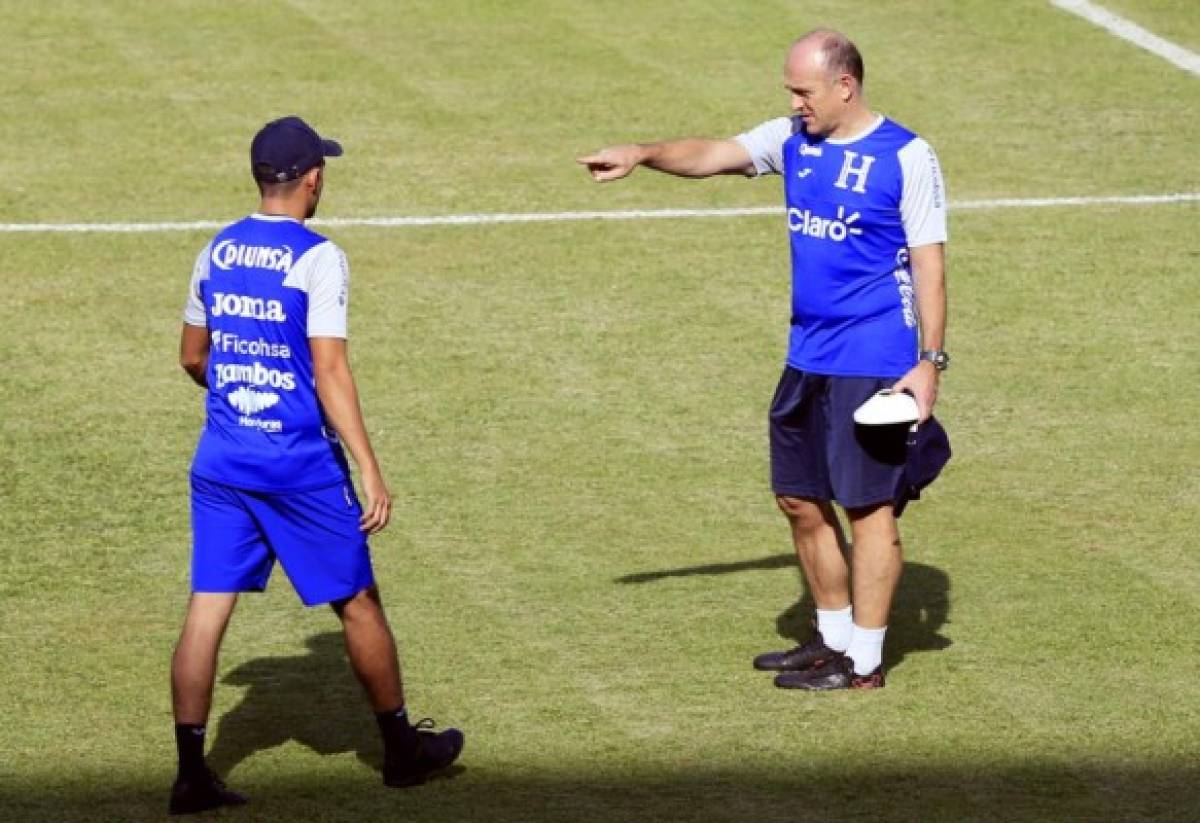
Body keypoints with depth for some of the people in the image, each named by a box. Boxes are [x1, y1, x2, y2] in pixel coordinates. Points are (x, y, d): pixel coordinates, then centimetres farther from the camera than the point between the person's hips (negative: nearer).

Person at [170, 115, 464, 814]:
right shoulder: (318, 259, -12)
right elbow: (330, 372, -16)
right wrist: (370, 470, -15)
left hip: (221, 460, 5)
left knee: (208, 607, 3)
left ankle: (192, 772, -1)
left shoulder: (217, 252, 6)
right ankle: (403, 747, 24)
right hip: (300, 464, -5)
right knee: (357, 602, 11)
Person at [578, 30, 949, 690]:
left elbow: (928, 263, -10)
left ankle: (864, 662, 6)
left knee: (867, 506, -2)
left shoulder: (906, 158, -10)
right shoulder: (792, 141, 7)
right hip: (807, 358, 7)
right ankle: (833, 638, 27)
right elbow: (712, 156, -1)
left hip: (872, 364, -7)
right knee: (801, 500, 12)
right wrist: (642, 154, -20)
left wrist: (931, 361, -14)